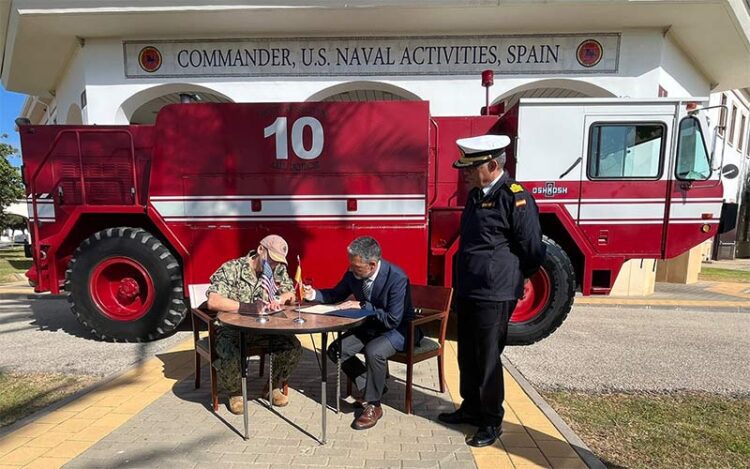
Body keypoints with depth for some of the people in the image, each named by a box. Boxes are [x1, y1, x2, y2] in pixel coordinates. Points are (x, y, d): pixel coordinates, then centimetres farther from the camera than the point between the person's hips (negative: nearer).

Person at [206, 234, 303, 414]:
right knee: (231, 358, -33)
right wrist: (248, 307, -35)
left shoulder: (279, 270, -1)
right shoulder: (232, 269, -16)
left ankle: (274, 386, 10)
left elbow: (290, 293, 9)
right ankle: (234, 392, 2)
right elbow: (213, 302, -26)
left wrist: (278, 300, -15)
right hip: (230, 330, -4)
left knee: (293, 348, -17)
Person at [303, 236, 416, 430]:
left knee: (374, 351, -33)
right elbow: (337, 294, 7)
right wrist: (314, 294, -11)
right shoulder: (353, 273, -12)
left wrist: (363, 305, -27)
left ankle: (373, 405, -7)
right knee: (336, 350, -8)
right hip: (370, 325, 7)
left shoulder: (397, 278, -29)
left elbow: (393, 320, -27)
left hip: (398, 328, -6)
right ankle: (370, 388, 13)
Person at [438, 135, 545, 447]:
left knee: (488, 360, 6)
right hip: (467, 291, 8)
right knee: (467, 356, 18)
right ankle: (471, 408, 37)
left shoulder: (515, 197, -15)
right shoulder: (475, 195, 11)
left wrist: (510, 278, 3)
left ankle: (492, 422, 25)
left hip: (494, 296, -8)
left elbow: (532, 249, -12)